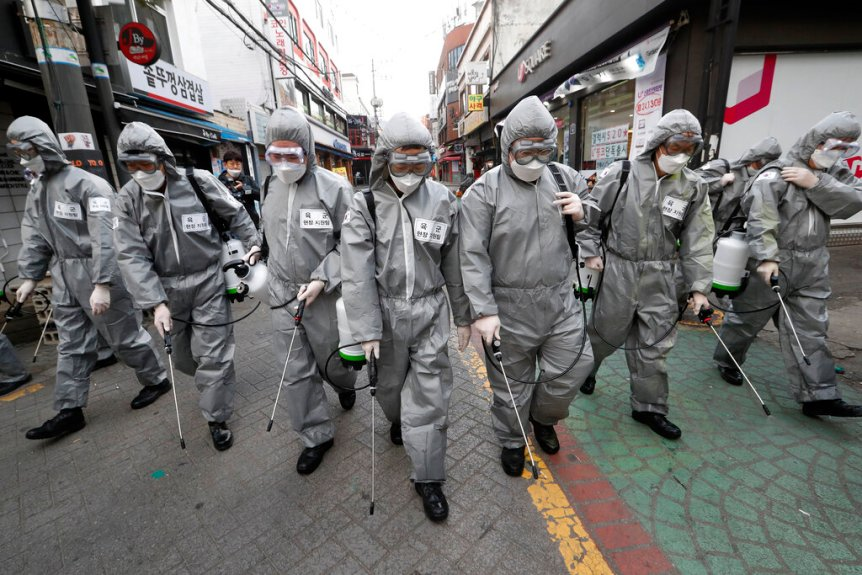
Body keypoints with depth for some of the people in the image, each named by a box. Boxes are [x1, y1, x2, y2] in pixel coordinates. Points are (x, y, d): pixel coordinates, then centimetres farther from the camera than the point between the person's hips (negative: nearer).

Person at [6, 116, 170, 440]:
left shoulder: (88, 184, -15)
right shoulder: (37, 190, 13)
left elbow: (105, 237, -22)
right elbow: (33, 237, 18)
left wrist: (102, 284, -25)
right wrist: (29, 276, 14)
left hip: (98, 272, -8)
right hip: (64, 276, 8)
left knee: (124, 335, 3)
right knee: (71, 345, 12)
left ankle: (156, 380, 24)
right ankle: (69, 411, 20)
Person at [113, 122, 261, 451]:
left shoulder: (198, 182, -9)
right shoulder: (128, 200, -4)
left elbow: (235, 214, 7)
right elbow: (132, 256, -9)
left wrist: (252, 243, 3)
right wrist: (155, 302, -17)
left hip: (208, 282, -3)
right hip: (167, 288, 3)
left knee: (213, 355, 1)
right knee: (182, 356, 16)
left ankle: (216, 418, 20)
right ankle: (214, 386, 48)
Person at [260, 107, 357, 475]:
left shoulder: (334, 188, -13)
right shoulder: (270, 187, 5)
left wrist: (321, 279, -19)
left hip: (324, 295, -4)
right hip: (283, 295, 5)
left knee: (331, 358, 15)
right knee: (296, 372, 9)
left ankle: (346, 384, 52)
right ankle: (316, 436, 27)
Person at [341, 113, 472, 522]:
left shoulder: (443, 201, -2)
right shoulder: (365, 205, -6)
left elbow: (455, 264, 3)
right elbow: (357, 273, -10)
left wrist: (463, 316, 8)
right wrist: (367, 330, -13)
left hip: (430, 311, 0)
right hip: (384, 311, 1)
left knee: (429, 396, 4)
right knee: (388, 384, 20)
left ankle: (428, 478, 23)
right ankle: (397, 420, 56)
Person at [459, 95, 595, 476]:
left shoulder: (565, 178, 5)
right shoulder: (484, 191, -10)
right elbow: (473, 256, -14)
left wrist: (582, 215, -5)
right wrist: (483, 310, -18)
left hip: (561, 302, 4)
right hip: (510, 309, -4)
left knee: (573, 369, 13)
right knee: (511, 385, 12)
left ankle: (543, 417, 45)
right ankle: (511, 441, 40)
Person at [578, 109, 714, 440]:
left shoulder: (694, 188, 2)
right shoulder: (621, 174, -7)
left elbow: (698, 240, 3)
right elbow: (592, 215, 1)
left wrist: (698, 286, -1)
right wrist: (591, 252, -5)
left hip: (660, 278, 3)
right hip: (617, 271, -3)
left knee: (654, 345, 10)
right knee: (606, 332, 11)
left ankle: (648, 407, 28)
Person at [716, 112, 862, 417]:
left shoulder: (833, 172, 10)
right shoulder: (775, 175, -14)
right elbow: (760, 220, -23)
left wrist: (816, 183, -15)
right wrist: (766, 258, -32)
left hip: (813, 266, 7)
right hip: (775, 263, -6)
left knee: (810, 329, 7)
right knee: (749, 317, 9)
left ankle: (818, 395, 12)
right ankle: (726, 359, 33)